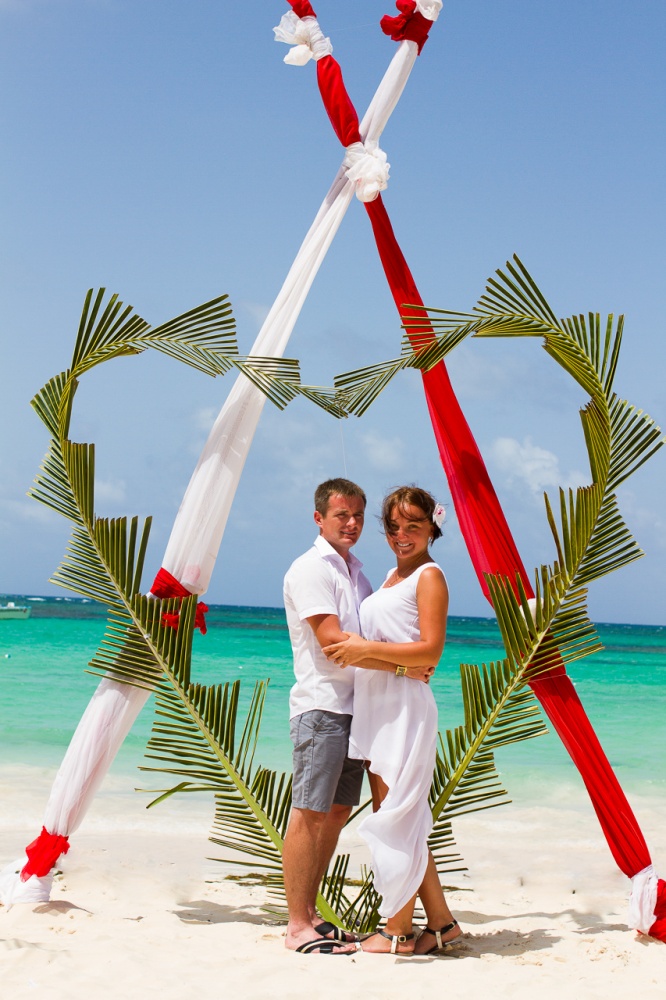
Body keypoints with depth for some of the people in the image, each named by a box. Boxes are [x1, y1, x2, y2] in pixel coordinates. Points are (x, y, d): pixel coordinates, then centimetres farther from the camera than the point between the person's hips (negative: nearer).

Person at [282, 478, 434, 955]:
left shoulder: (356, 571, 20)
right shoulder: (310, 568, -7)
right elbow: (331, 639, -17)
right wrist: (402, 666, -18)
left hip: (356, 705, 9)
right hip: (322, 705, -9)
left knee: (338, 812, 10)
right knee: (310, 814, -6)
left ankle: (310, 913, 18)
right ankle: (298, 925, -2)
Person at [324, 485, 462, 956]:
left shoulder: (430, 576, -5)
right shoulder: (393, 575, 20)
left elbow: (430, 651, -14)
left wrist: (368, 648, -16)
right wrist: (364, 649, 9)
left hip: (405, 706, -9)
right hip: (375, 705, 9)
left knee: (397, 818, -5)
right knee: (402, 821, 10)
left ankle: (398, 932, 3)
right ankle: (441, 922, 17)